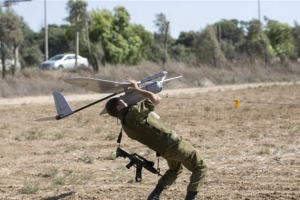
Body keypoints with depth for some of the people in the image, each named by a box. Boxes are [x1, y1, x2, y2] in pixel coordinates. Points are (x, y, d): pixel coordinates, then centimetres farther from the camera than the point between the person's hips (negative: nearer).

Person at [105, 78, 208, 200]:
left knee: (174, 169, 35)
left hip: (164, 150, 8)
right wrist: (138, 90, -7)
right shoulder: (133, 113, -20)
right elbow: (156, 99, -16)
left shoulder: (126, 126, 5)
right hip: (173, 143, -8)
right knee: (200, 168, 4)